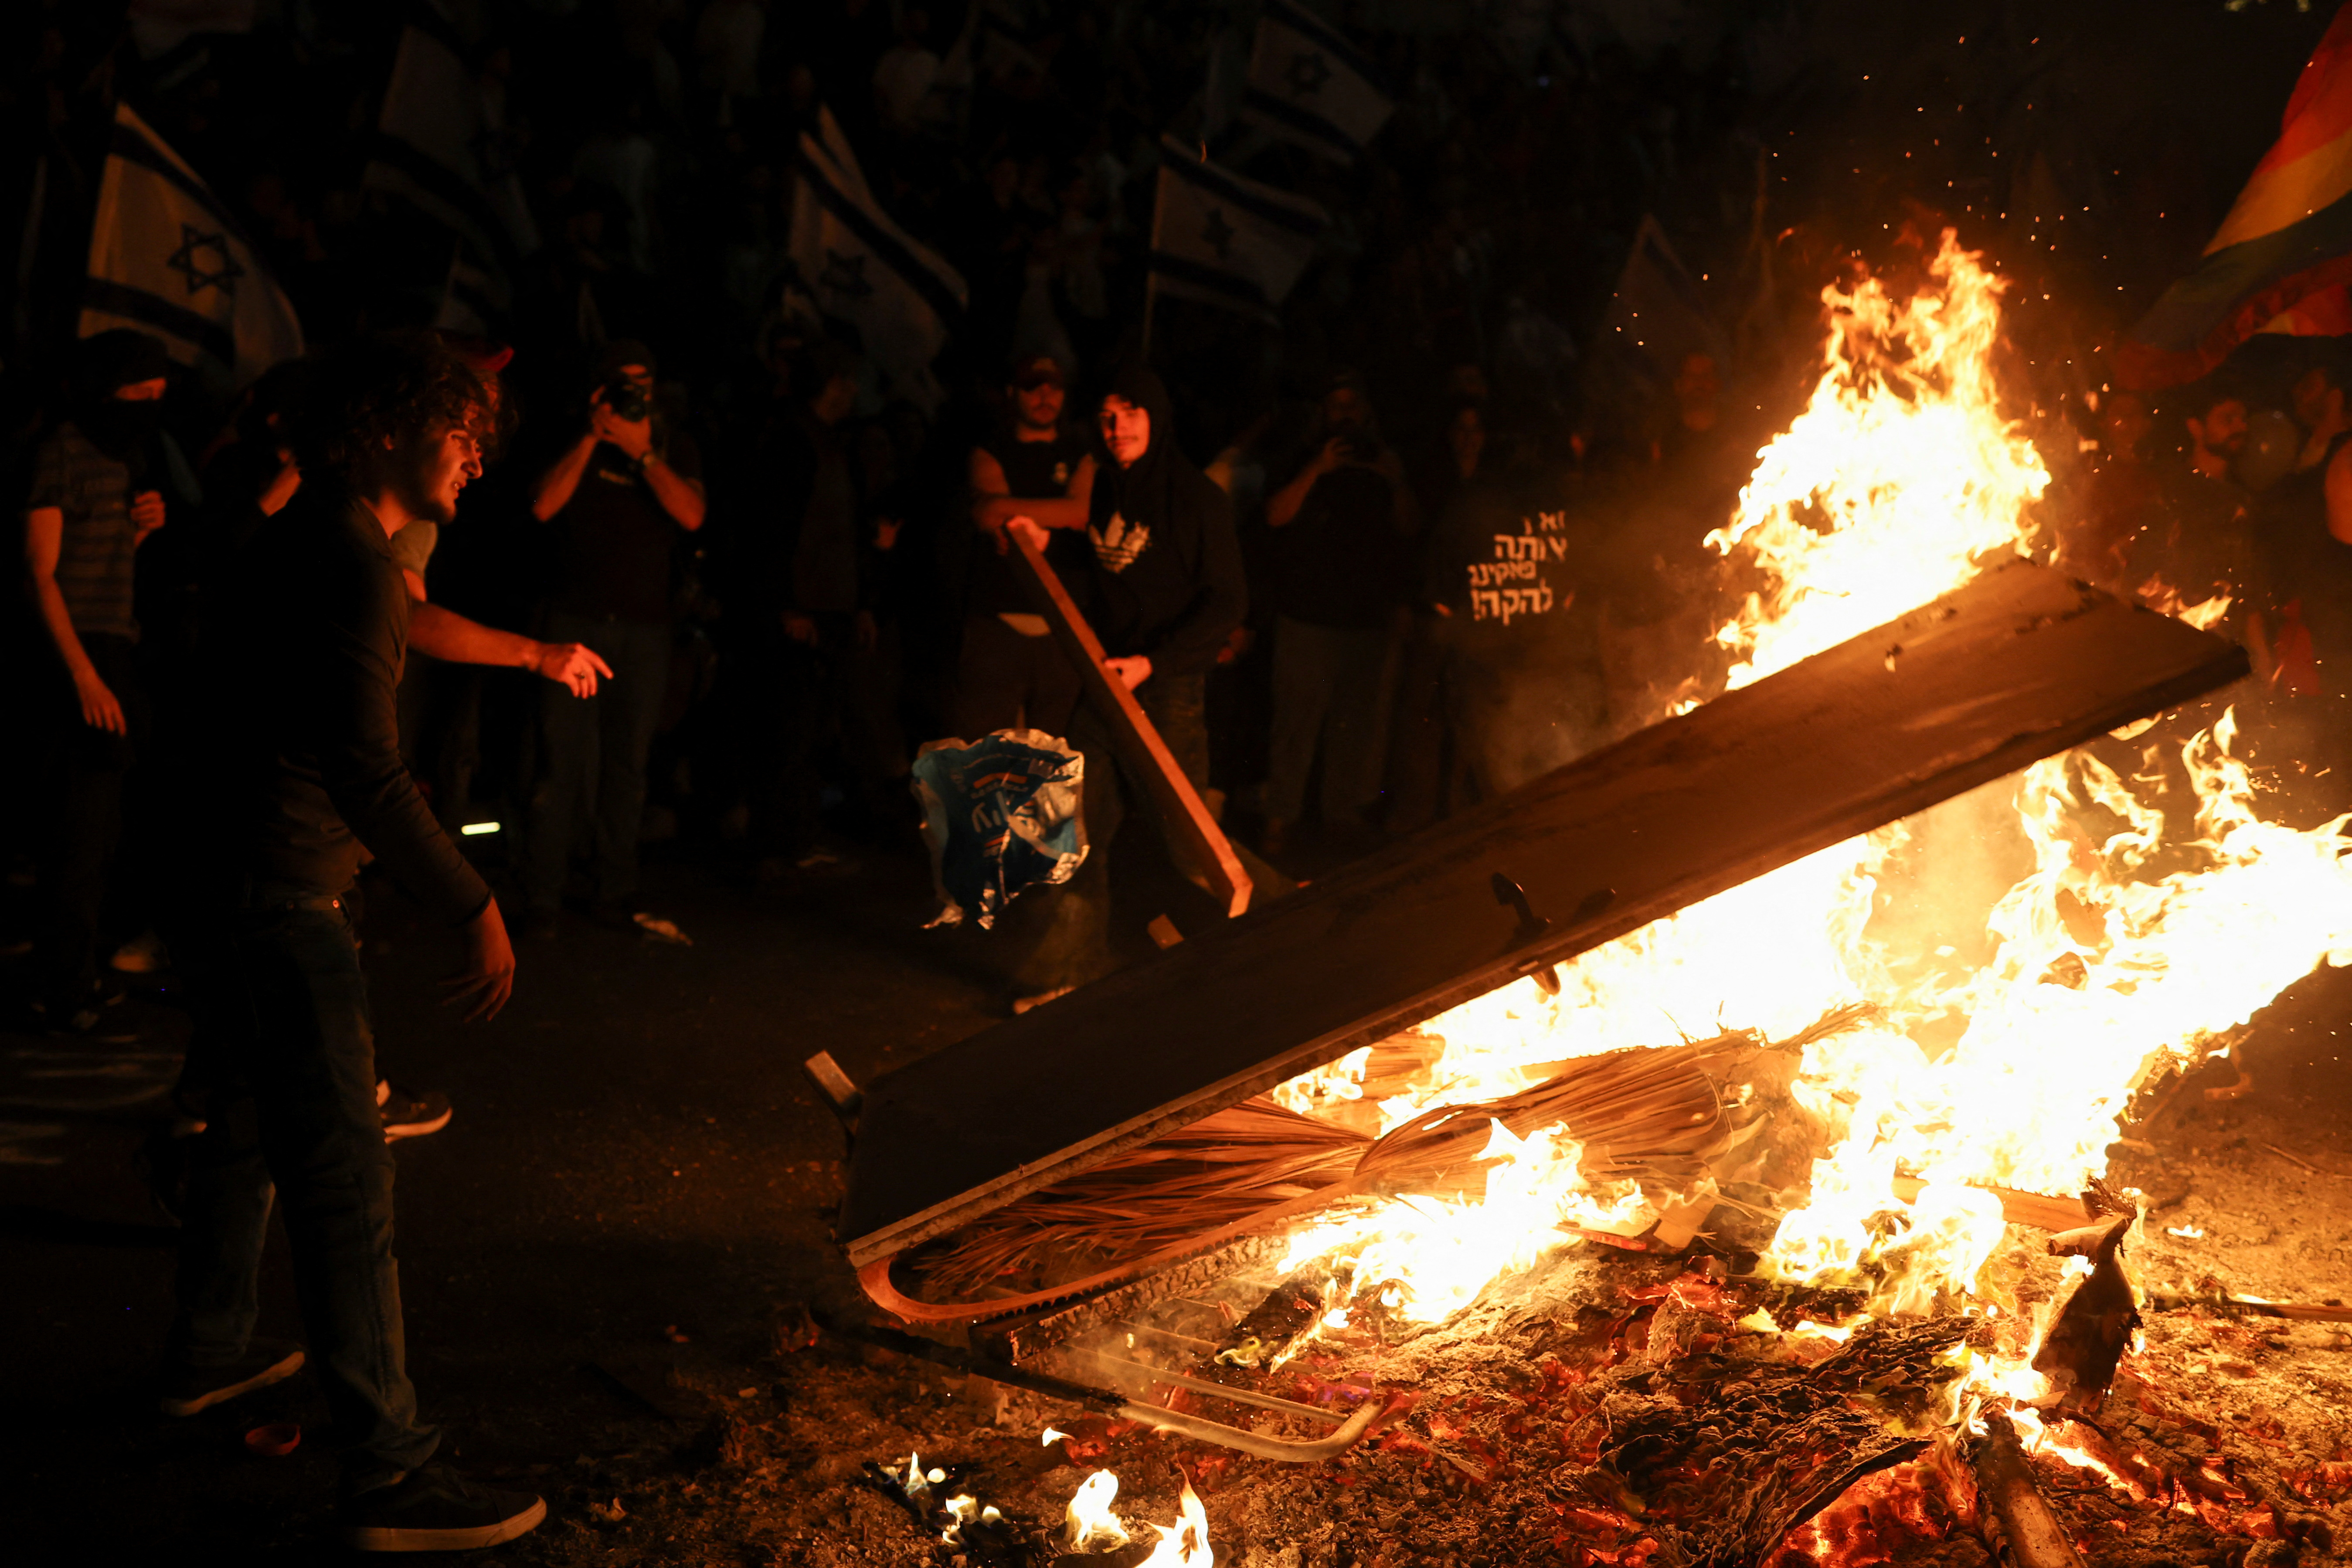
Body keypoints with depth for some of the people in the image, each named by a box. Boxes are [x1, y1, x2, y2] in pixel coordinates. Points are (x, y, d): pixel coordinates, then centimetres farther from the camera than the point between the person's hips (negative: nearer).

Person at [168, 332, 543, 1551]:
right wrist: (475, 912, -22)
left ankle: (207, 1355, 44)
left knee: (245, 1130, 25)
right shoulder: (353, 567, -19)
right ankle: (388, 1474, 0)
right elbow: (368, 772, -25)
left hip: (226, 885, 11)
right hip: (290, 905, -11)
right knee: (345, 1186, -6)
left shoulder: (283, 548, 13)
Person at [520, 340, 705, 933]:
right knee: (564, 761, -7)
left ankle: (618, 894, 10)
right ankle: (541, 899, -1)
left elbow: (691, 515, -7)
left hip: (645, 626, 2)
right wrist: (592, 438, -11)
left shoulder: (673, 448, 11)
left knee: (627, 766, 3)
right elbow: (543, 505, -8)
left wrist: (642, 452, -14)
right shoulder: (577, 443, 8)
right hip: (577, 619, -1)